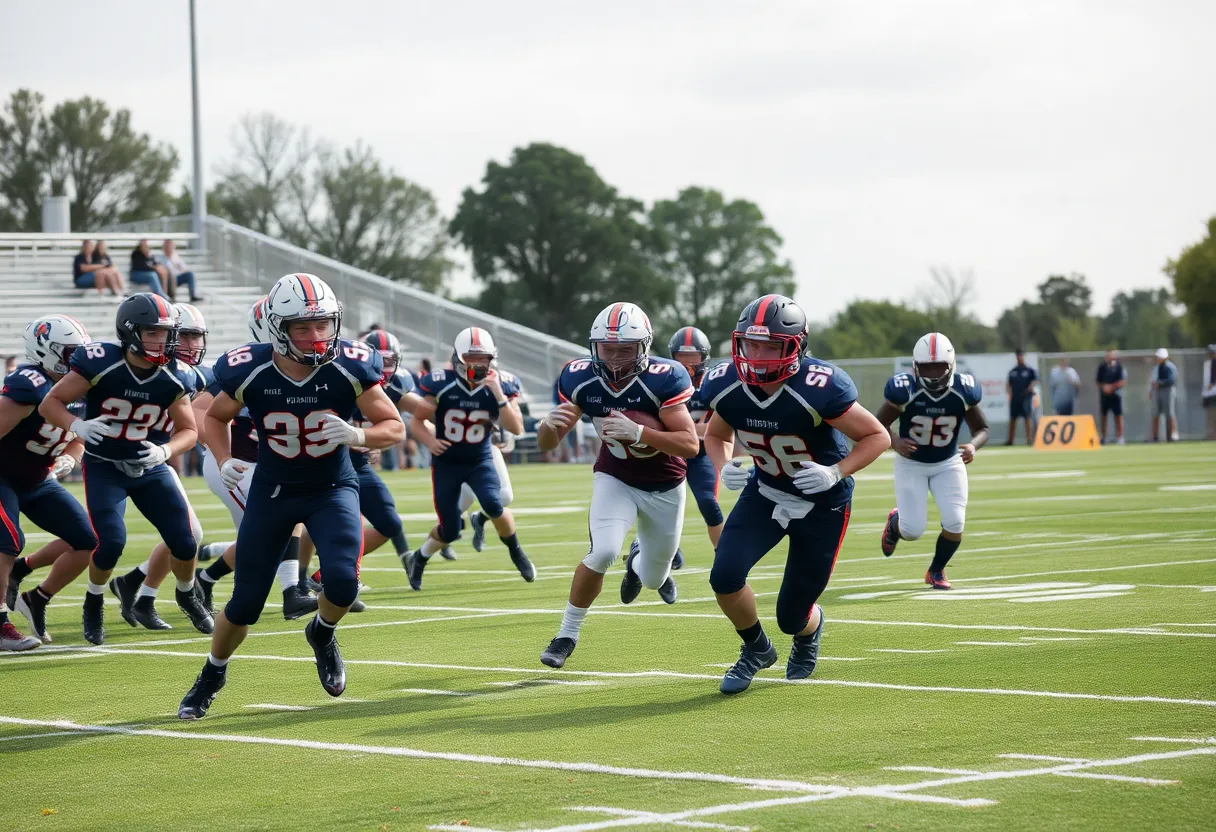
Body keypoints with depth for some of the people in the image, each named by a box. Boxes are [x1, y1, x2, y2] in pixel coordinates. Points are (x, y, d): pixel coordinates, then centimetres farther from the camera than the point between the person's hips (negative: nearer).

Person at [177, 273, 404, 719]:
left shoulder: (350, 368, -21)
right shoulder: (250, 373, -19)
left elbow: (394, 427, -12)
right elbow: (215, 418, 2)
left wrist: (357, 435, -32)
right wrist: (224, 460, -16)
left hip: (333, 488, 0)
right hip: (273, 491, 0)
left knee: (342, 580, -25)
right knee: (245, 603, 2)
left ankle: (322, 633, 11)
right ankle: (212, 674, 32)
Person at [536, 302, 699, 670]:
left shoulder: (663, 378, -28)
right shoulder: (580, 378, -19)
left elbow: (690, 445, -30)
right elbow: (546, 444, -11)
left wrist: (637, 431, -43)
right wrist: (550, 423, -35)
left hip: (664, 487, 0)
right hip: (616, 479, 0)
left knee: (653, 580, 14)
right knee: (603, 552, -26)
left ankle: (641, 562, 53)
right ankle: (567, 635, -8)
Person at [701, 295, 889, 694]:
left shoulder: (818, 390, -32)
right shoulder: (728, 388, -17)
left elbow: (877, 437, -20)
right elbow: (715, 435, 6)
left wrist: (835, 473, -33)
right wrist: (724, 468, -15)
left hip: (821, 503, -3)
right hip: (765, 492, 4)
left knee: (792, 618, 2)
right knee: (725, 576, -20)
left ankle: (811, 629, 44)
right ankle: (756, 649, 12)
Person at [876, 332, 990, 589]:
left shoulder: (963, 390, -16)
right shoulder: (904, 390, -22)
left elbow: (982, 429, -3)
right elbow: (879, 425, -10)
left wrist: (973, 445, -26)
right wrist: (895, 442, -31)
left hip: (948, 464, 2)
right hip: (911, 464, -2)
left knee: (954, 523, -12)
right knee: (912, 530, -8)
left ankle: (937, 571, 18)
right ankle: (895, 521, 32)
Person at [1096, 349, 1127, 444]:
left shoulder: (1119, 367, -6)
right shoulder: (1102, 367, 5)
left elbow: (1123, 382, -11)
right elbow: (1099, 382, 11)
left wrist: (1111, 387, -16)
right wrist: (1103, 387, -8)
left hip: (1116, 394, -4)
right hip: (1104, 394, 4)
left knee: (1118, 416, -3)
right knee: (1103, 415, 7)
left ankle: (1119, 437, 0)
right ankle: (1103, 437, 16)